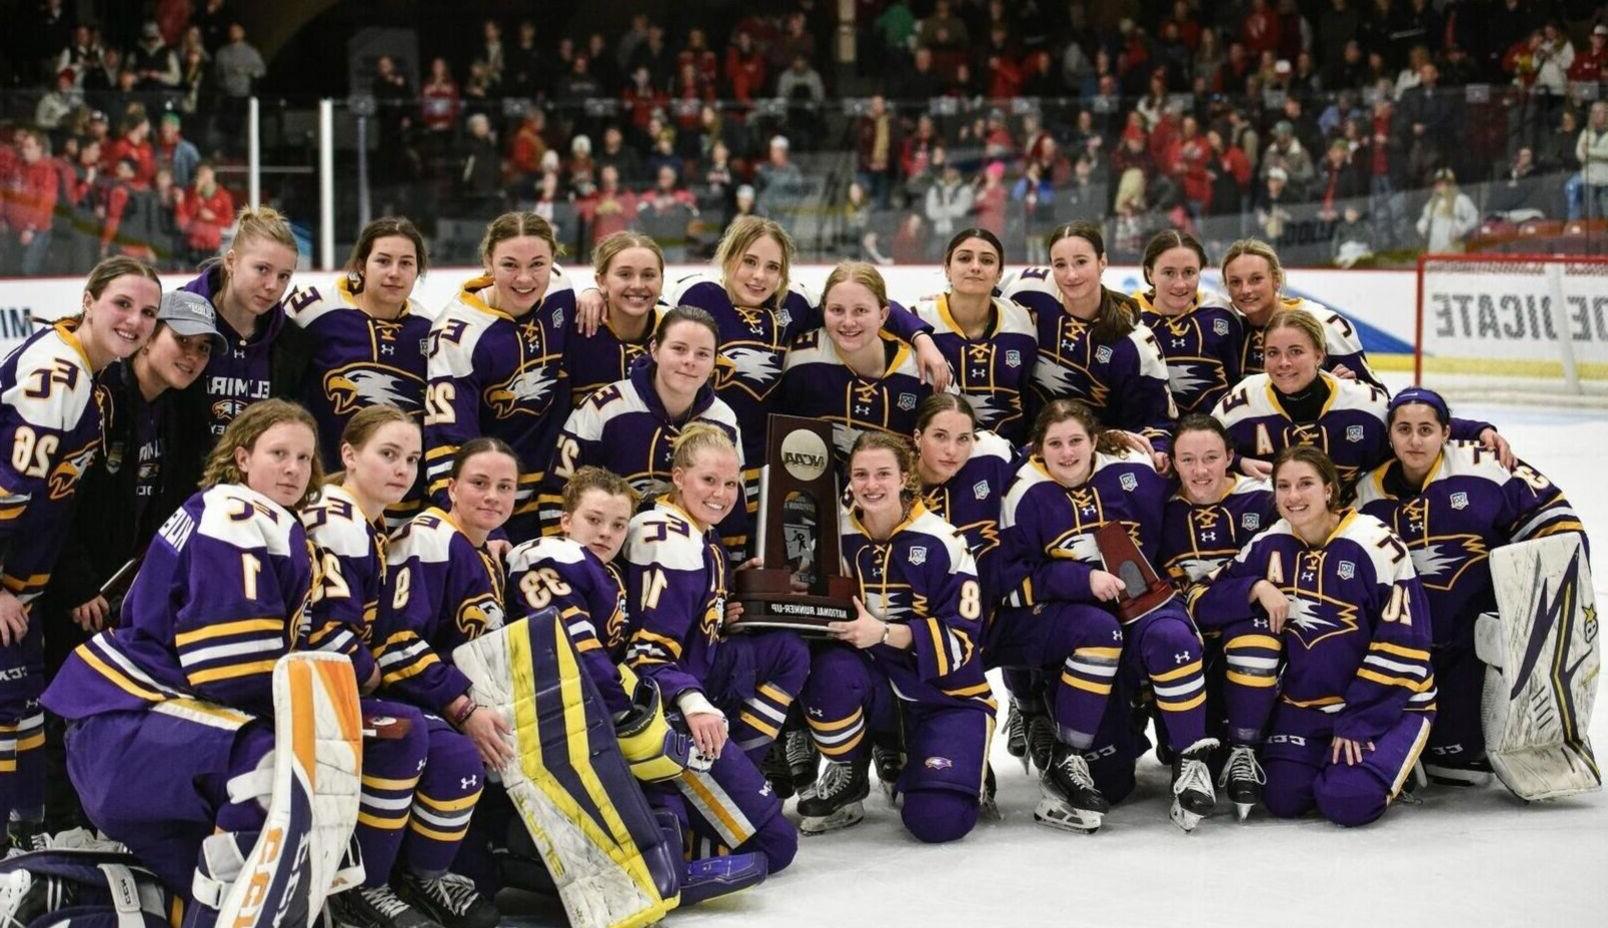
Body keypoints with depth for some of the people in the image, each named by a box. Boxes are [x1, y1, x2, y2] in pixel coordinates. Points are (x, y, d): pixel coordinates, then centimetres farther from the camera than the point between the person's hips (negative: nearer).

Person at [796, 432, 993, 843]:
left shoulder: (941, 541, -14)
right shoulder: (838, 538, -2)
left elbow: (962, 640, -17)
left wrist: (885, 633, -29)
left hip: (945, 692, -3)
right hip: (876, 685, 3)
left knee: (938, 819, -23)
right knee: (830, 668, -33)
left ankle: (962, 766, 14)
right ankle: (846, 779, -5)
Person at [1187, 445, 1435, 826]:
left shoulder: (1376, 545, -16)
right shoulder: (1270, 546, -1)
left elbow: (1402, 646, -16)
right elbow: (1202, 601, -1)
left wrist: (1358, 723, -16)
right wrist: (1257, 587, -20)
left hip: (1386, 702, -4)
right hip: (1305, 702, 4)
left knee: (1346, 801, -23)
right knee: (1283, 799, -12)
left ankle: (1391, 759, 10)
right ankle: (1326, 755, 19)